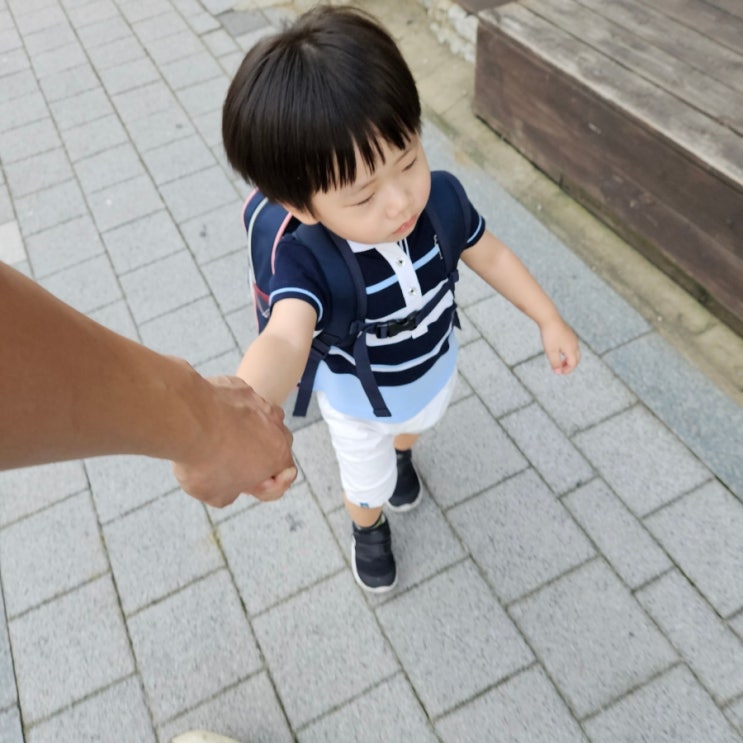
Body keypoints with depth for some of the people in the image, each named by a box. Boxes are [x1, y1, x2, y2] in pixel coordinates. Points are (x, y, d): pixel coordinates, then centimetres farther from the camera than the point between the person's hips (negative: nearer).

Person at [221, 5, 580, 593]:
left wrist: (549, 320, -4)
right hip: (359, 404, -3)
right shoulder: (305, 260, -42)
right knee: (368, 488, 24)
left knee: (413, 429, 37)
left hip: (435, 372, 4)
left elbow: (490, 255, -11)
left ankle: (402, 458, 76)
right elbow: (286, 339, -61)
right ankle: (369, 531, 62)